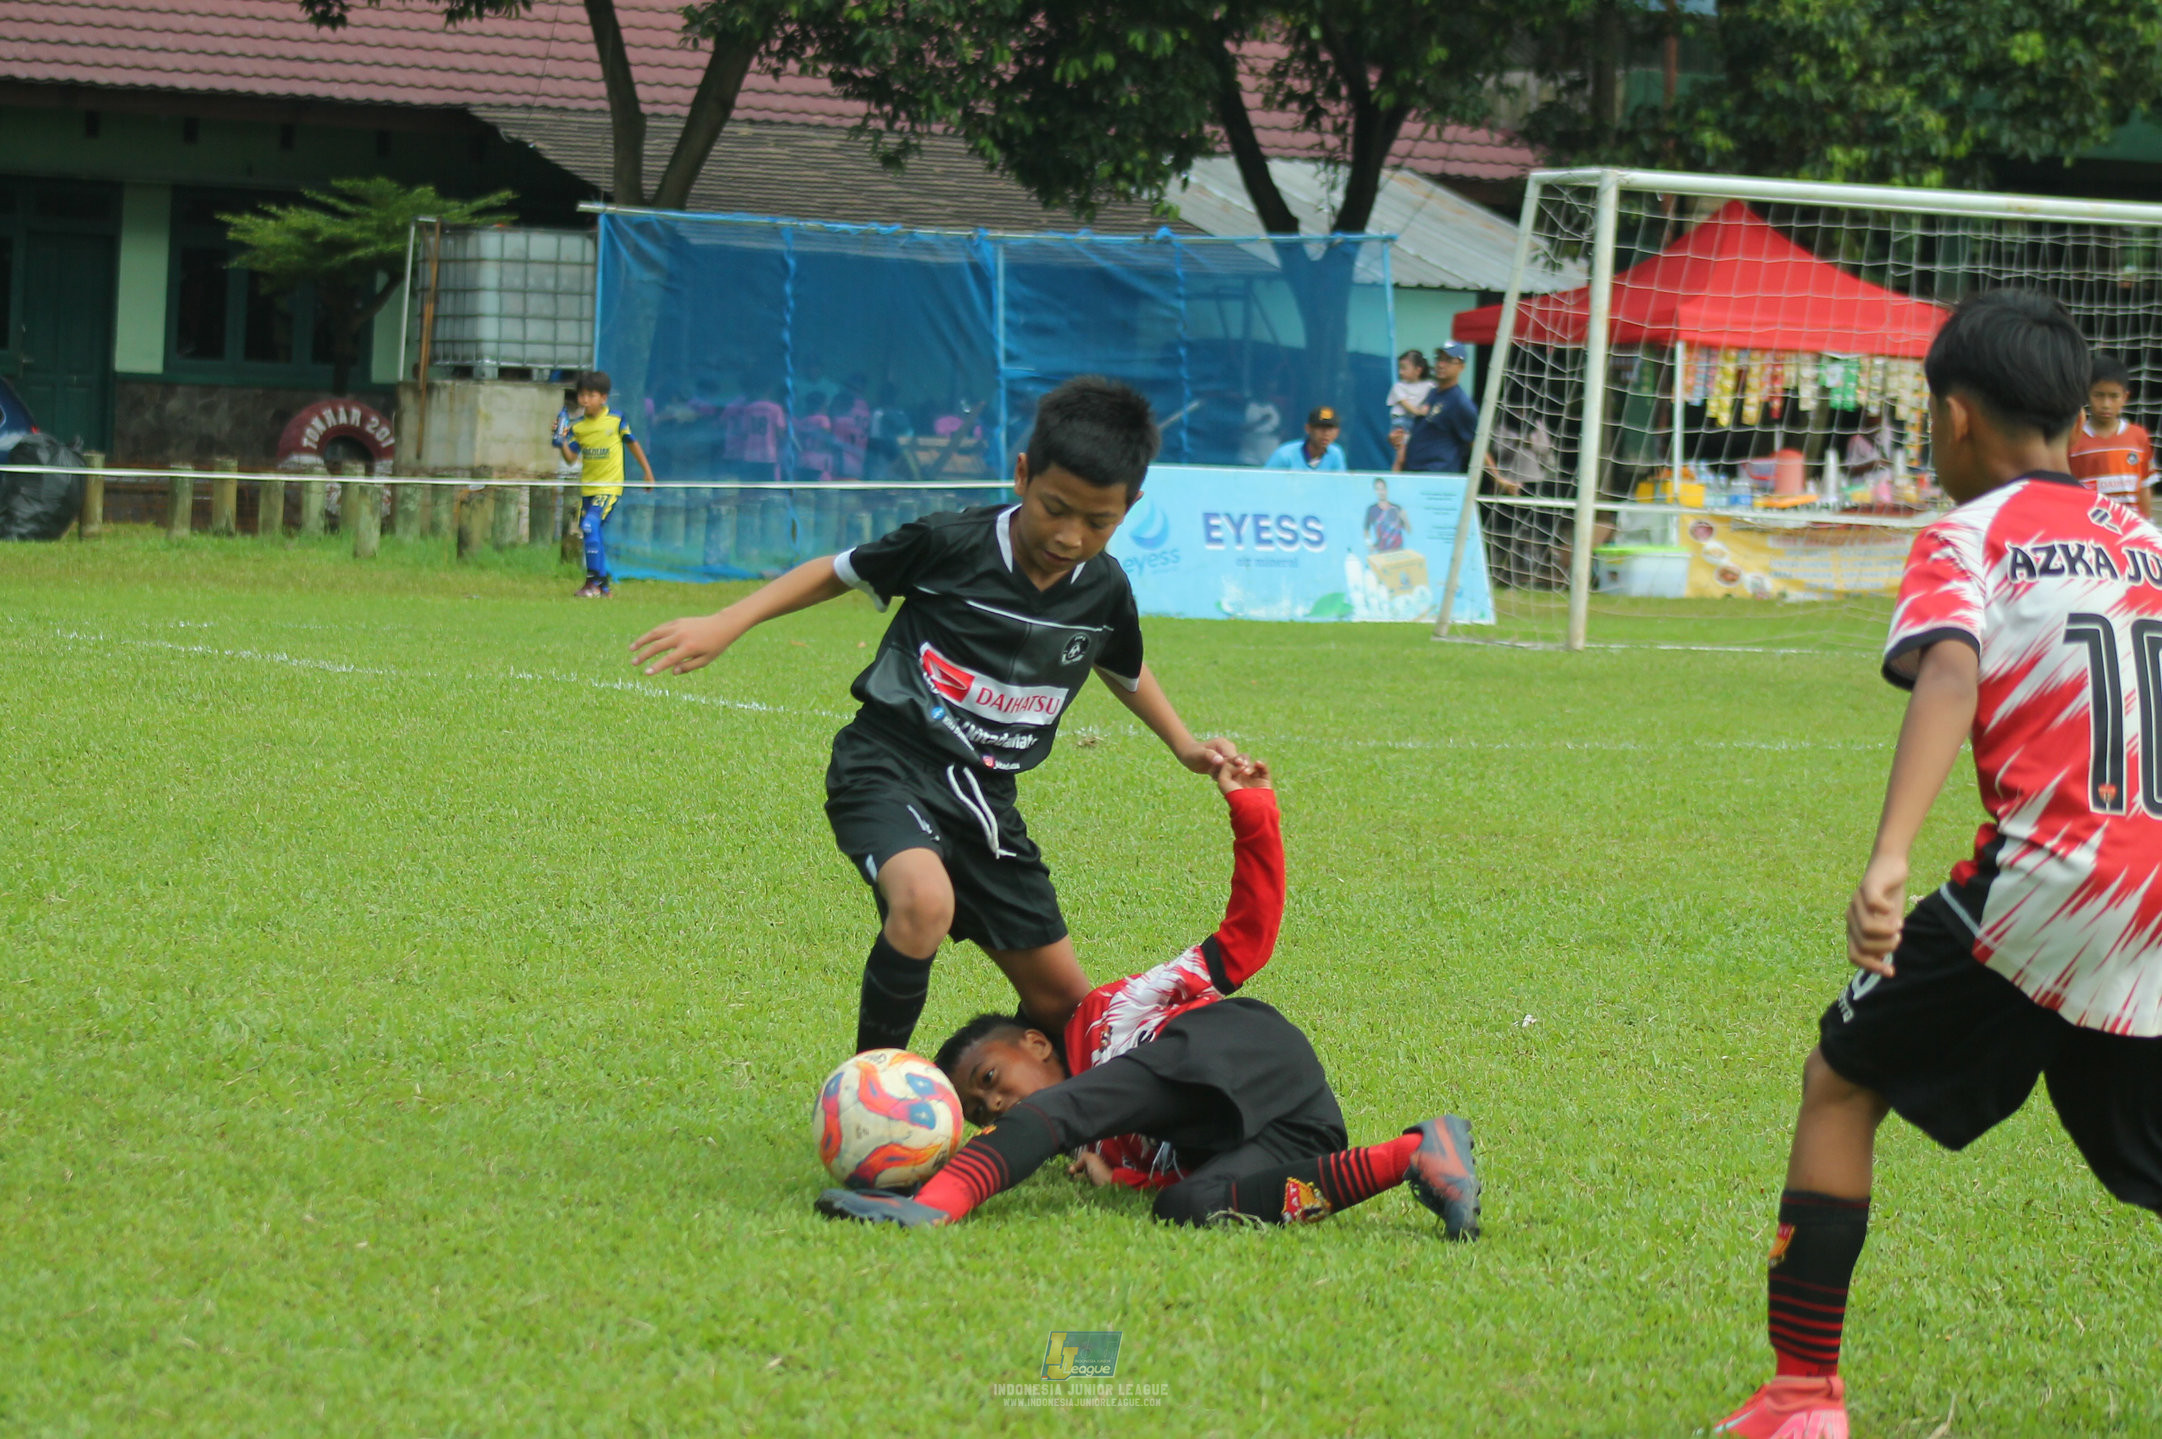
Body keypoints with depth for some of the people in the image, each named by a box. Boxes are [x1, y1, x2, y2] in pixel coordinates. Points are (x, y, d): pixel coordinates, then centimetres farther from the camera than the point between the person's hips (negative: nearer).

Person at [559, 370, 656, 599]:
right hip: (587, 487, 5)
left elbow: (632, 444, 6)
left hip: (610, 486, -5)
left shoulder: (616, 421, -7)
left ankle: (594, 582, -16)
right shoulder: (578, 426, 2)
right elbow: (570, 456, -3)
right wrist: (561, 442, -23)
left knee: (590, 524, -21)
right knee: (594, 536, 8)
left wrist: (648, 473, 12)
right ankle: (604, 585, 20)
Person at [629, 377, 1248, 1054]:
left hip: (984, 795, 5)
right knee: (924, 901, -37)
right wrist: (725, 625, -4)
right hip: (890, 767, -5)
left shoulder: (1105, 591, 1)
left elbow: (1123, 666, 26)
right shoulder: (950, 545, -12)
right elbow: (838, 572, 3)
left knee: (1064, 1006, 4)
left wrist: (1185, 747, 20)